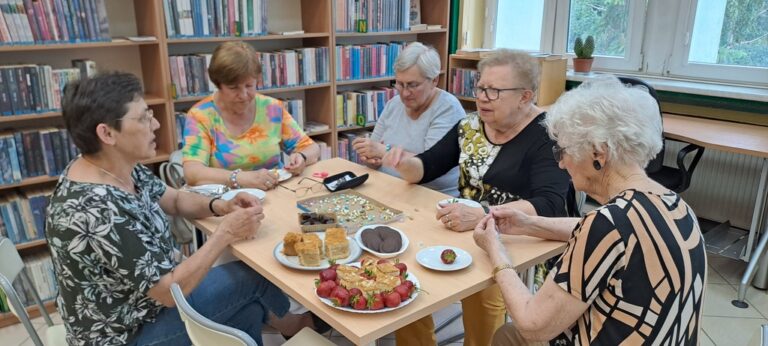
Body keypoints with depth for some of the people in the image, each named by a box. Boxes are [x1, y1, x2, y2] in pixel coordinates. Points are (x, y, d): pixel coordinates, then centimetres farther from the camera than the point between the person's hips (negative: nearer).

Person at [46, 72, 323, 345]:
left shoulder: (120, 169, -8)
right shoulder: (97, 213, -36)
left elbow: (175, 200, 7)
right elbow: (170, 291, -31)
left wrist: (220, 206, -12)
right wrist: (226, 233, -24)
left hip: (145, 297, 8)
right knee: (254, 275, -2)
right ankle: (284, 322, 28)